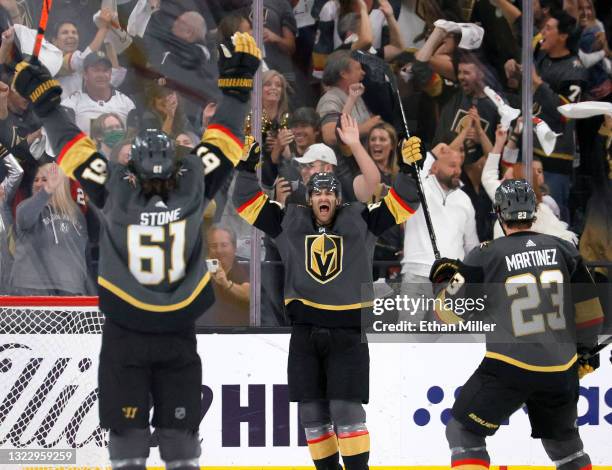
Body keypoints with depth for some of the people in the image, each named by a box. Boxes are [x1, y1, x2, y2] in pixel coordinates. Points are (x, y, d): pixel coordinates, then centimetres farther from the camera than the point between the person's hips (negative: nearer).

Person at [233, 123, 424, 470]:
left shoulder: (360, 222, 3)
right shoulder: (289, 222, 8)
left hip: (347, 333, -3)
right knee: (312, 412, 4)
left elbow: (404, 203, -2)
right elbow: (248, 201, 6)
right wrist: (248, 165, -7)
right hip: (305, 334, 3)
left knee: (346, 410, -9)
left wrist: (408, 167, -17)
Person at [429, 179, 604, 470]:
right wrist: (584, 349, 24)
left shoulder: (486, 256, -8)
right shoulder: (562, 249, 3)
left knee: (464, 433, 6)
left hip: (509, 368, -4)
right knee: (562, 438, 25)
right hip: (561, 370, 4)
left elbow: (451, 312, -2)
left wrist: (444, 280, 17)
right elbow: (589, 309, 10)